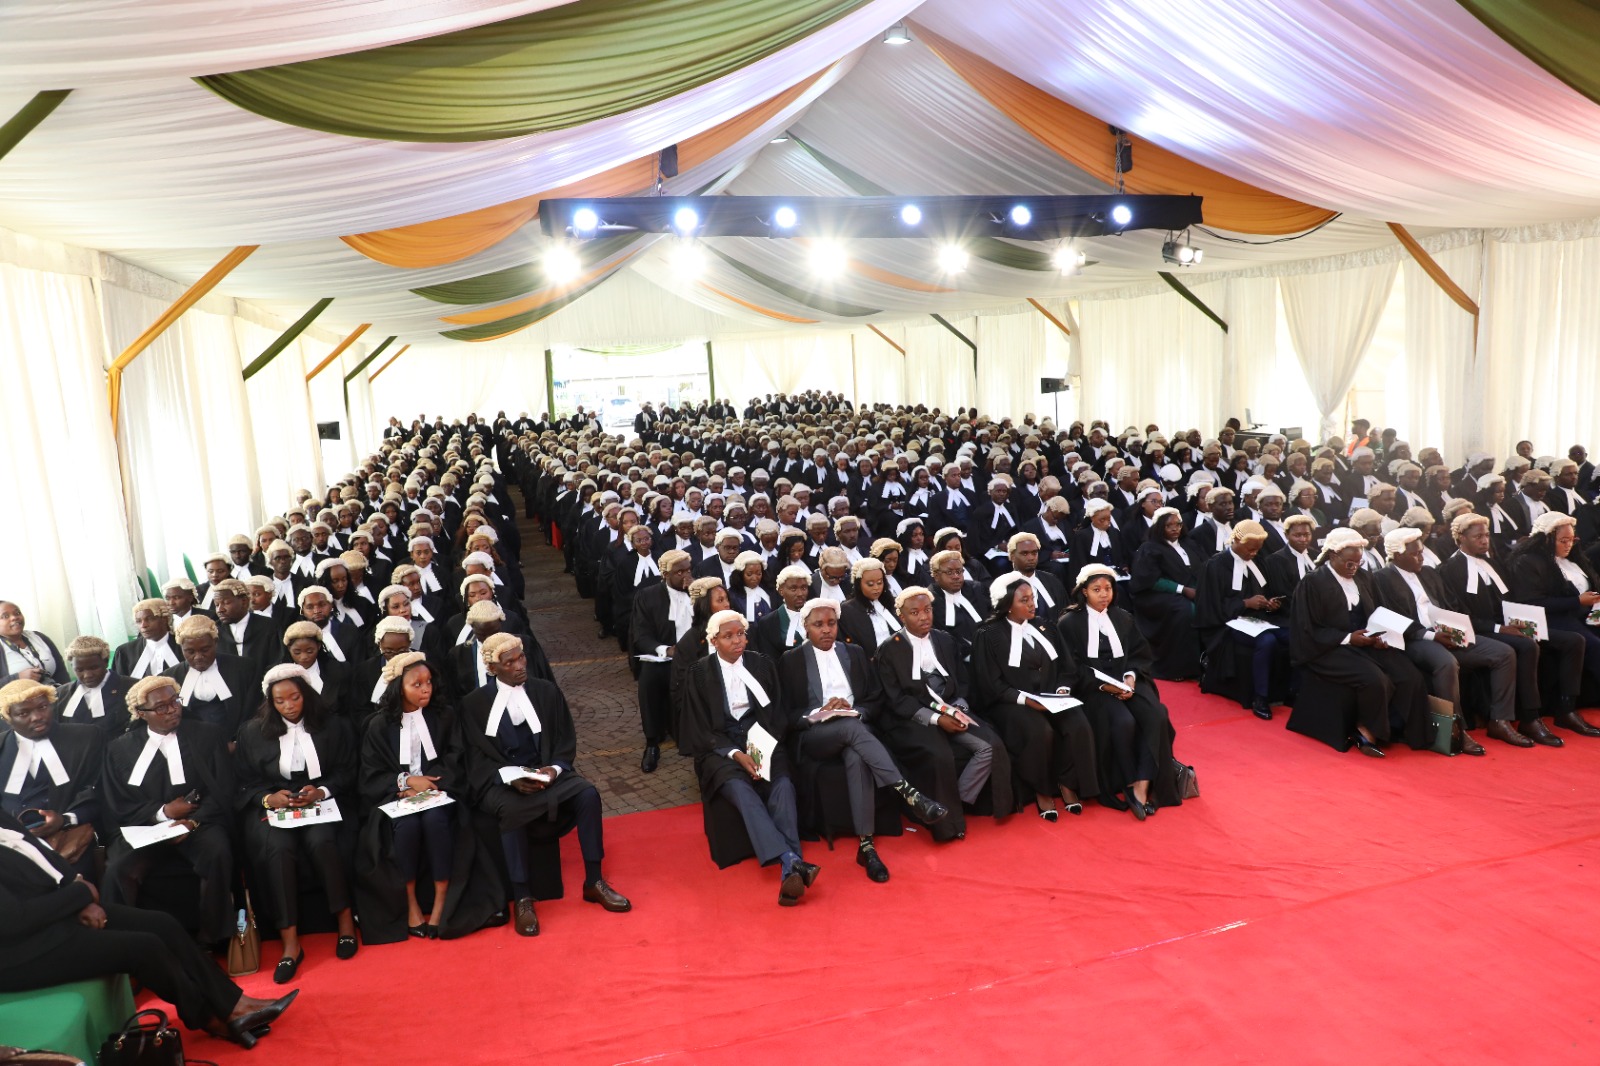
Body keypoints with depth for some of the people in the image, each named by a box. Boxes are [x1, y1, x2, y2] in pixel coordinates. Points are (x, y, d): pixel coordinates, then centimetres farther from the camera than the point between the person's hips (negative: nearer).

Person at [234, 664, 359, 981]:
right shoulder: (253, 731, 9)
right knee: (278, 848, -31)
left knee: (321, 842, -33)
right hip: (272, 805, 1)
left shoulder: (333, 725, 7)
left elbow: (346, 771, 5)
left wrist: (321, 791, -14)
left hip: (322, 801, -1)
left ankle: (346, 921, -16)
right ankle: (290, 944, -28)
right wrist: (269, 798, -13)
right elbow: (245, 780, 7)